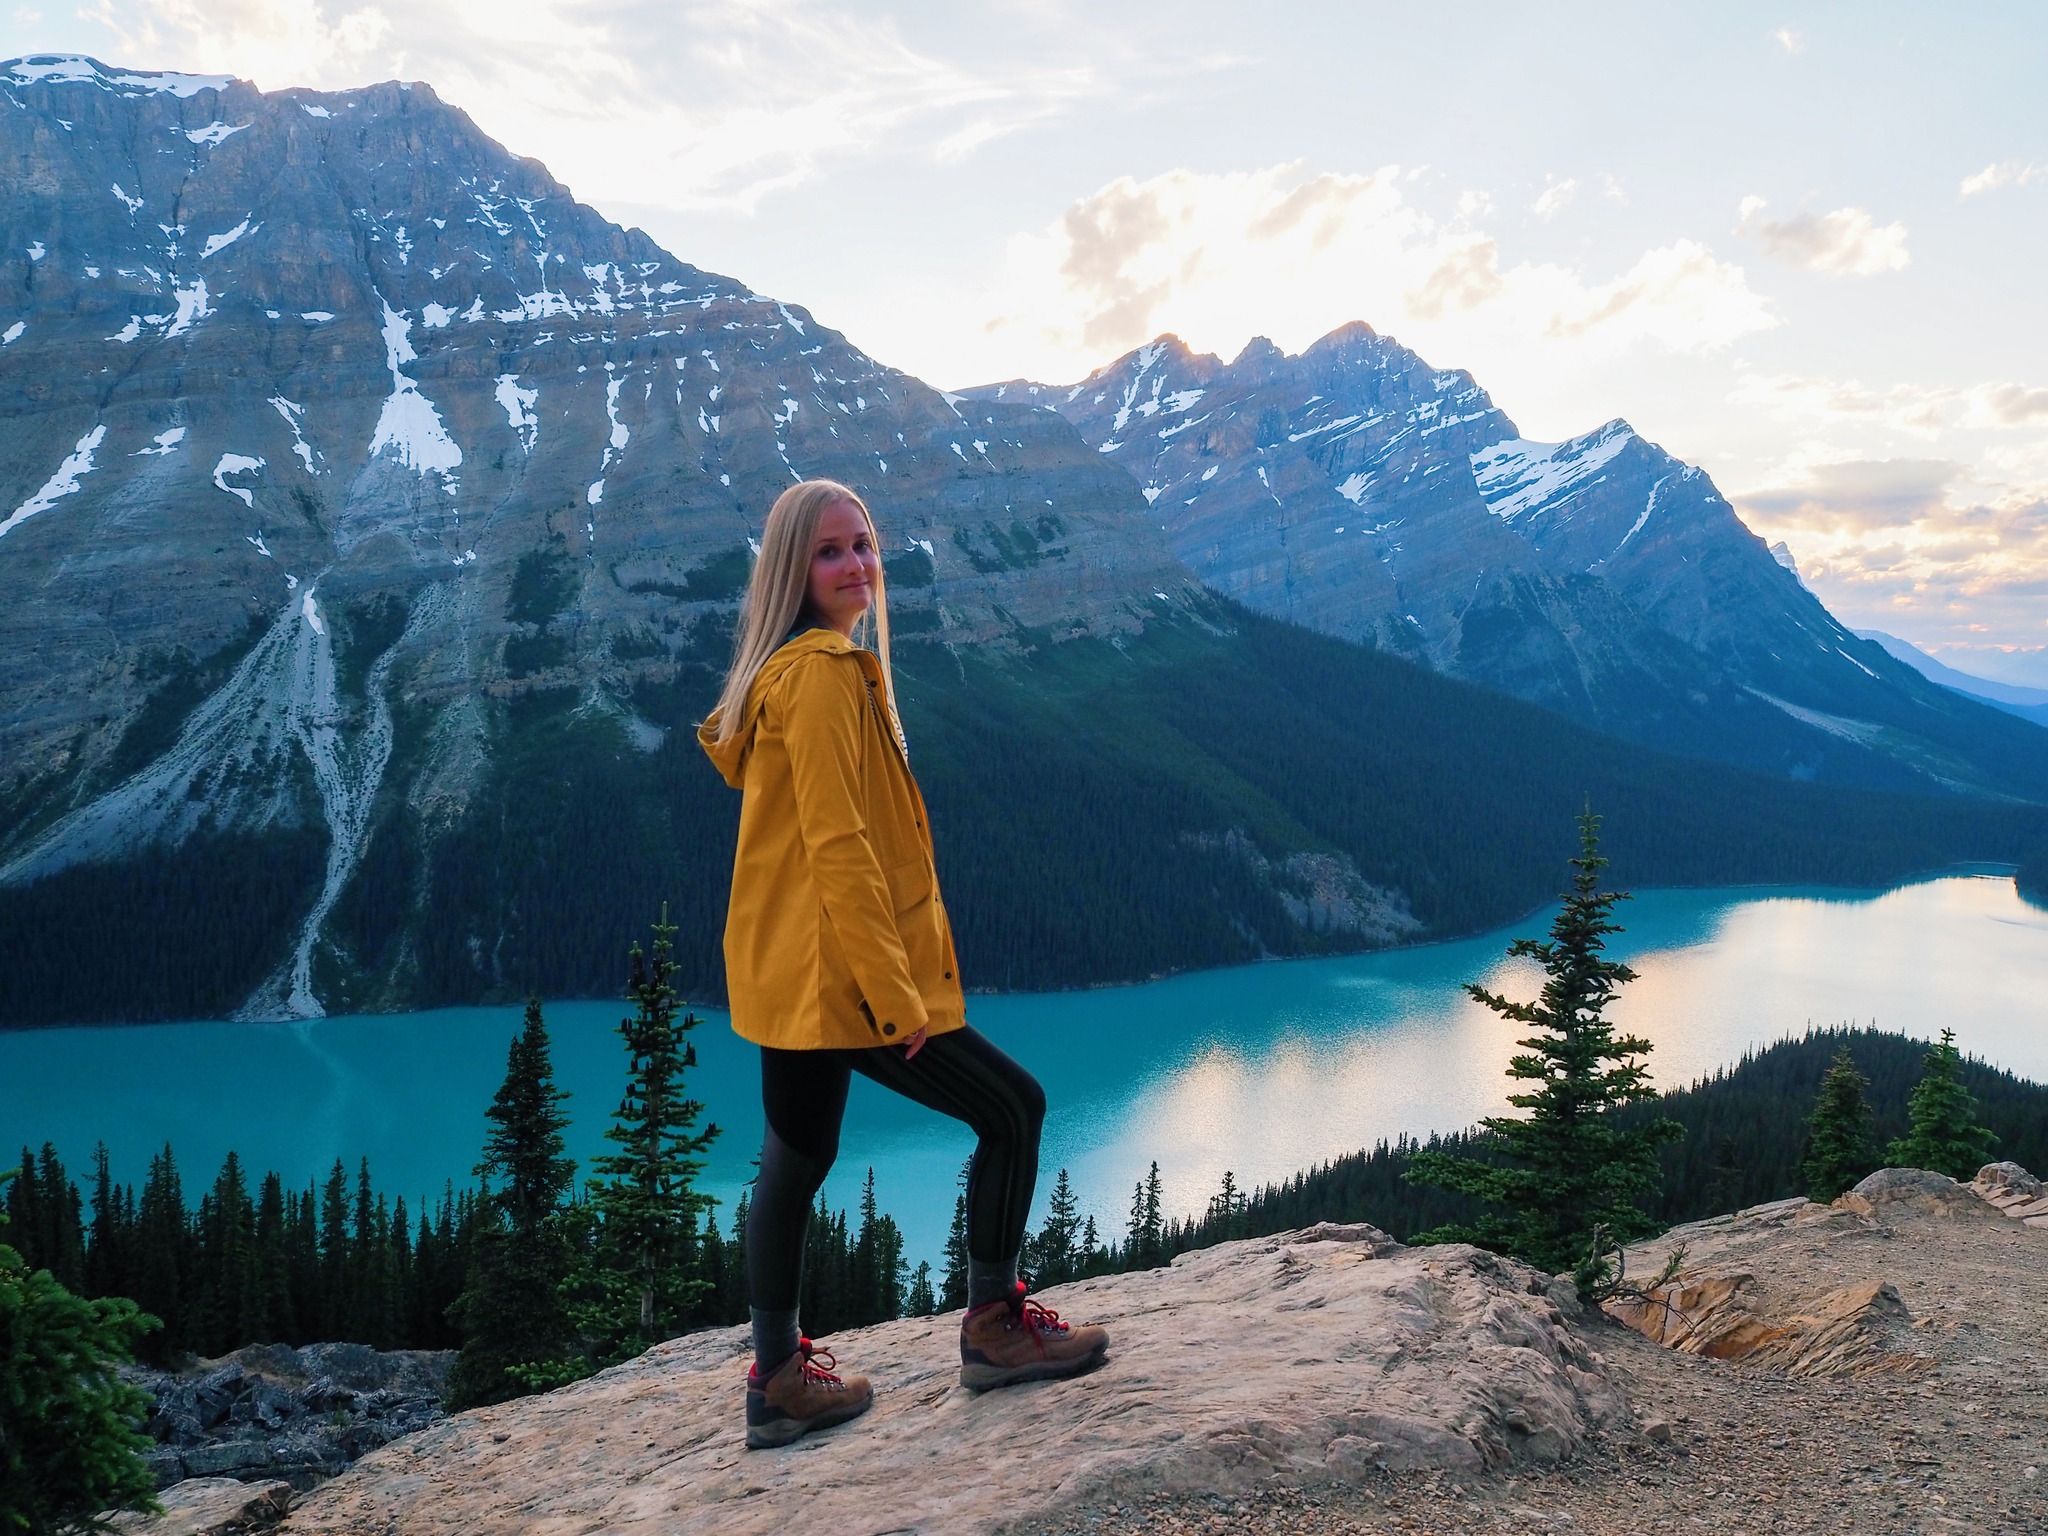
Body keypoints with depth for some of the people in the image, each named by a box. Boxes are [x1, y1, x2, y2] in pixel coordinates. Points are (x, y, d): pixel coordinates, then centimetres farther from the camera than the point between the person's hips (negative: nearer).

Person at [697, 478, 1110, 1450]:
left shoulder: (800, 668, 17)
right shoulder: (825, 669, -16)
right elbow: (837, 843, -22)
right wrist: (894, 991, -21)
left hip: (796, 972, 11)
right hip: (833, 969, -10)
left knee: (794, 1160, 14)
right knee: (1011, 1107, 1)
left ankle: (780, 1381, 24)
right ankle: (994, 1324, 14)